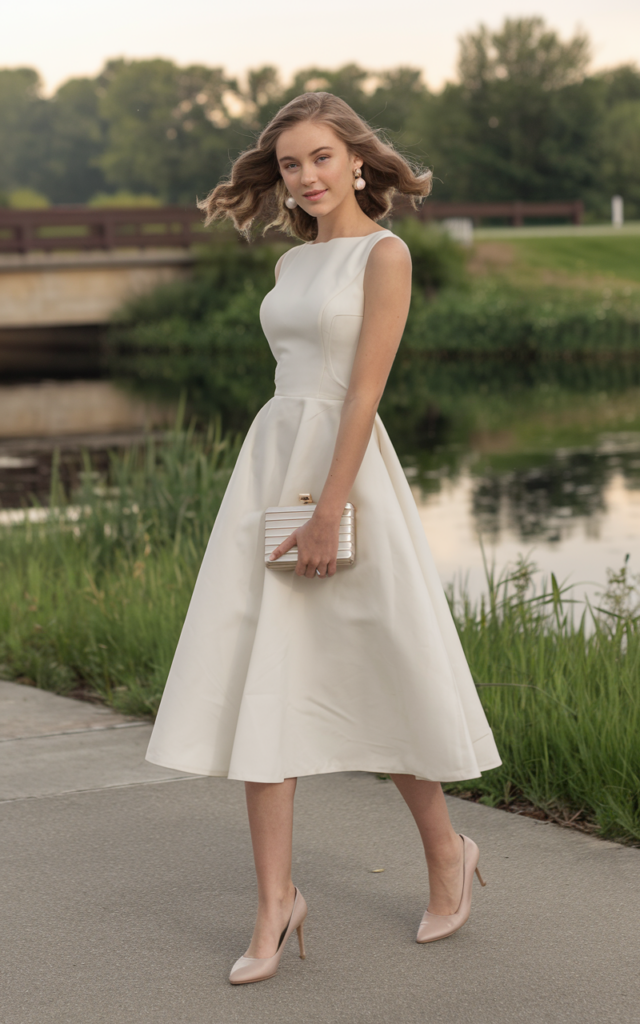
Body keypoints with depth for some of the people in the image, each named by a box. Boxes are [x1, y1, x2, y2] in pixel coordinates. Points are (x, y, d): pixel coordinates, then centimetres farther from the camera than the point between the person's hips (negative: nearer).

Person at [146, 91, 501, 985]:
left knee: (384, 674, 4)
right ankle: (276, 903, 1)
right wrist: (280, 500, 17)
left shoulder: (384, 254, -6)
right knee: (260, 690, -2)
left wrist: (329, 510, -20)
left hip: (347, 468, -6)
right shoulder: (293, 264, 15)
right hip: (268, 465, 7)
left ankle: (446, 853, 26)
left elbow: (366, 387, -14)